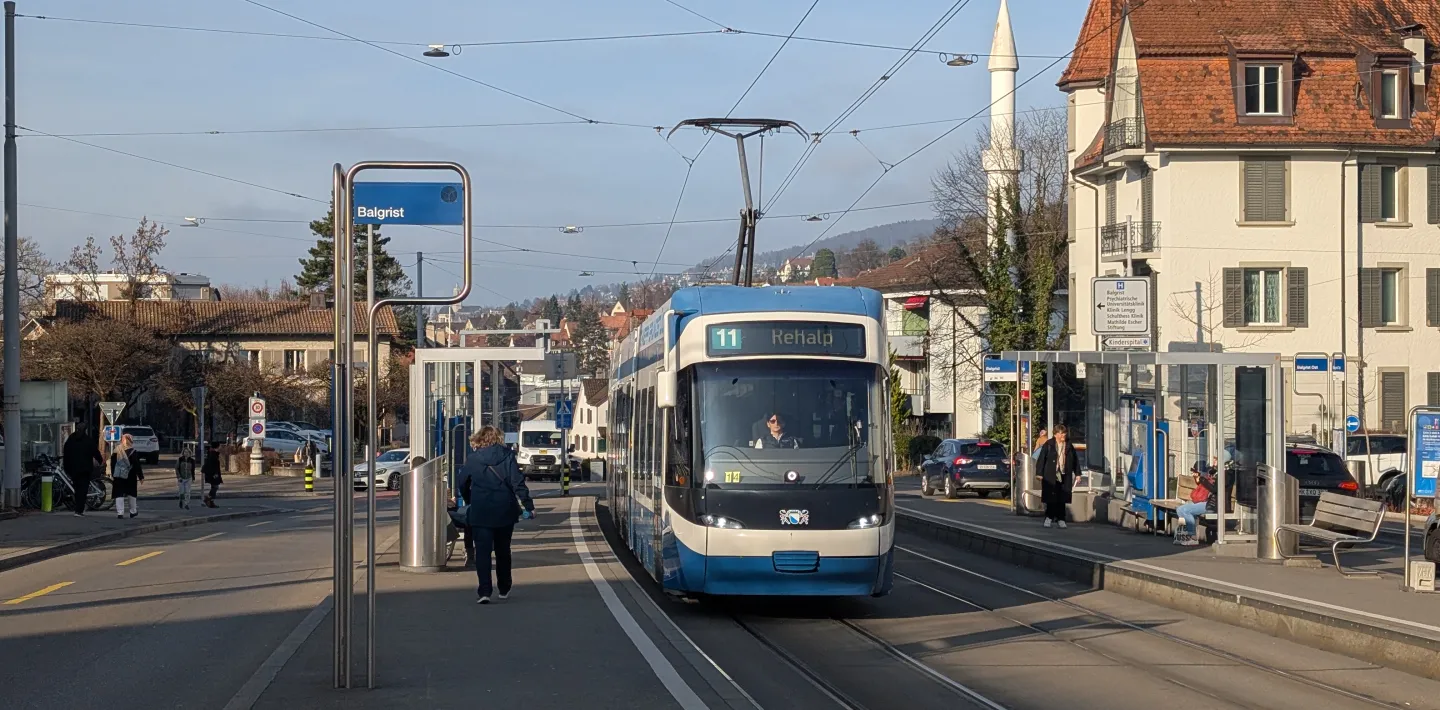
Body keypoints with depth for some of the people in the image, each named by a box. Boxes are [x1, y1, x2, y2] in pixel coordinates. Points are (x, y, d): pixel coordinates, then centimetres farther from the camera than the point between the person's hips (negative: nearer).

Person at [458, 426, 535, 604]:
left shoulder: (472, 459, -1)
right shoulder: (507, 456, -3)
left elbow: (463, 484, 9)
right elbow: (518, 483, -9)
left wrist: (469, 502, 27)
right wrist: (529, 506, -6)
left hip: (480, 512, -1)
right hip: (505, 512, 1)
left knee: (482, 551, -4)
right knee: (503, 550, 18)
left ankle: (484, 591, -19)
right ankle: (504, 588, 30)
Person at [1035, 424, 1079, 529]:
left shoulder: (1069, 446, 10)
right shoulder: (1048, 445, 0)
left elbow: (1075, 460, 15)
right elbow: (1042, 459, -1)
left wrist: (1077, 473, 12)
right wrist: (1040, 473, -6)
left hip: (1065, 476, 2)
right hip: (1051, 476, -2)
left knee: (1062, 499, 1)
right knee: (1051, 498, -1)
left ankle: (1060, 519, 7)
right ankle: (1049, 517, 11)